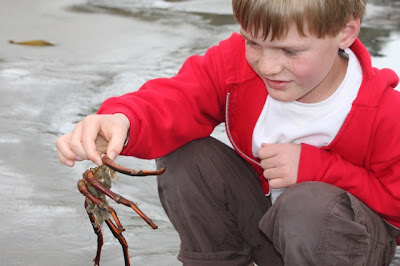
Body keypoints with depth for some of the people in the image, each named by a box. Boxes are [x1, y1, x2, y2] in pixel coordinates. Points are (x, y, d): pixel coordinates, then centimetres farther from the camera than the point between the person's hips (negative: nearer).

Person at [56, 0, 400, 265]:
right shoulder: (238, 60, -18)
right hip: (259, 217, 4)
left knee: (309, 207, -39)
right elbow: (175, 100, -29)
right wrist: (122, 121, -53)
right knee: (182, 154, -18)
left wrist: (317, 169, -31)